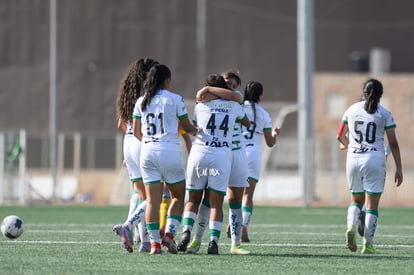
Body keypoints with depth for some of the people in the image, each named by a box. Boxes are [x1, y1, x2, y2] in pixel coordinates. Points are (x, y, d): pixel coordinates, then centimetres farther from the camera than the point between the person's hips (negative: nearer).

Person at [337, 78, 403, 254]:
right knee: (372, 204, 3)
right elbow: (393, 143, -2)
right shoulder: (384, 114, -1)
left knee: (356, 200, 17)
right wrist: (399, 169, 2)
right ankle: (368, 244, 0)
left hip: (353, 159, 3)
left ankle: (351, 225, -11)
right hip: (374, 160, -3)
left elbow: (340, 136, 16)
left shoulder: (352, 110, 7)